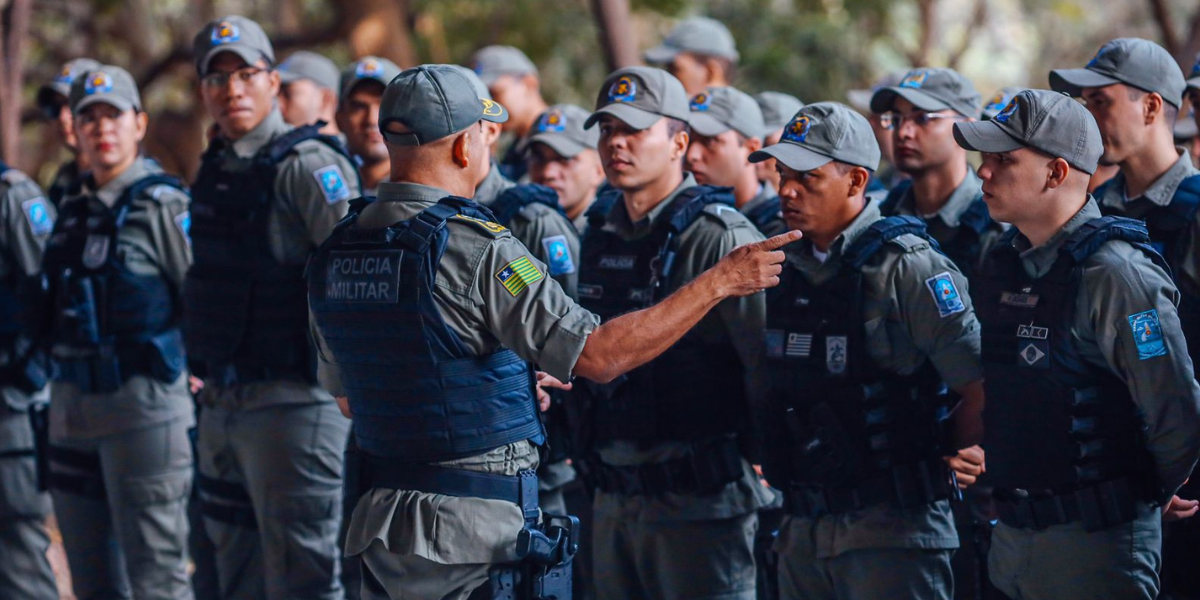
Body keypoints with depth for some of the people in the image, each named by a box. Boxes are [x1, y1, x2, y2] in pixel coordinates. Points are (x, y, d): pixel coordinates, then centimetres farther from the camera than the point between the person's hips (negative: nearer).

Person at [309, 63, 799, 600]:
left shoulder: (332, 256, 7)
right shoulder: (478, 251, -17)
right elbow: (599, 355, -21)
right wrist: (718, 282, -14)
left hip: (379, 519, 7)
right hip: (472, 531, -7)